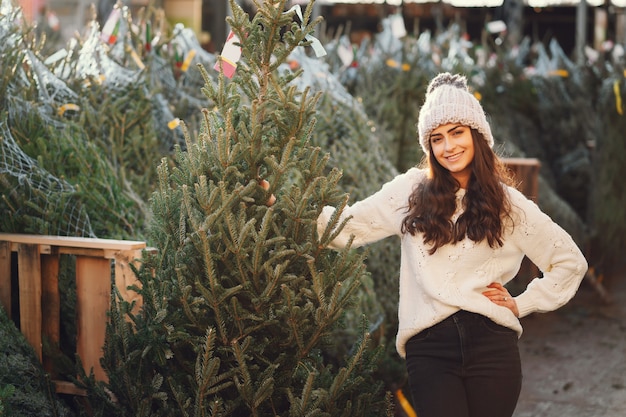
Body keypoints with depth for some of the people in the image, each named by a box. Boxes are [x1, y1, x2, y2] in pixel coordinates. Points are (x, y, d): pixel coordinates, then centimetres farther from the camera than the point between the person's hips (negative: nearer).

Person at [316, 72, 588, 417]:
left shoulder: (507, 203, 9)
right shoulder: (412, 191, 9)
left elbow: (571, 261, 15)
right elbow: (347, 227, 4)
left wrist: (521, 304, 7)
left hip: (491, 342, 1)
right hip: (429, 347, -1)